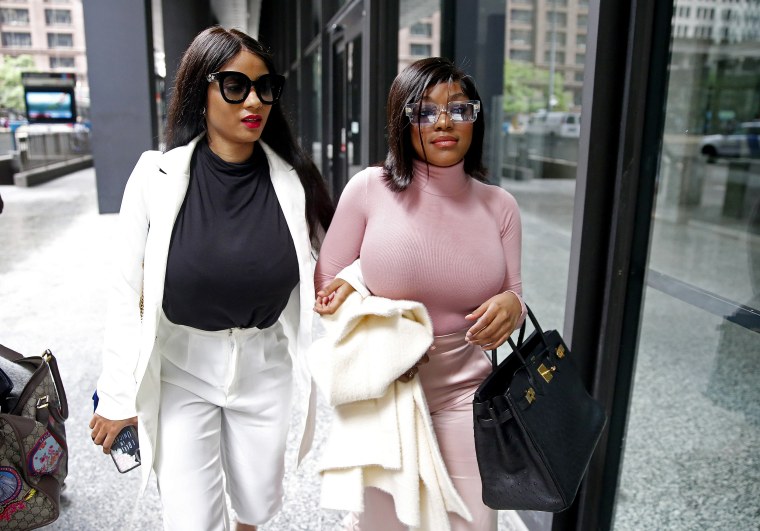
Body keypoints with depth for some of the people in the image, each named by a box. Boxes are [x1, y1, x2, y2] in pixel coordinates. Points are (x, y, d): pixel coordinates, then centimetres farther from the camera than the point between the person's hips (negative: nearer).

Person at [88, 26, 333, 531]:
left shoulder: (294, 182, -9)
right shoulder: (156, 177, -12)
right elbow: (128, 294, -6)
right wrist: (117, 396, -3)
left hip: (265, 367, 2)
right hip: (178, 371, -1)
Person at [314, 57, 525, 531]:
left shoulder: (500, 205, -3)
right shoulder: (370, 188, -11)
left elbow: (514, 298, 5)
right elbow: (325, 284, -1)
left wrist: (512, 306, -17)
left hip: (464, 389, 2)